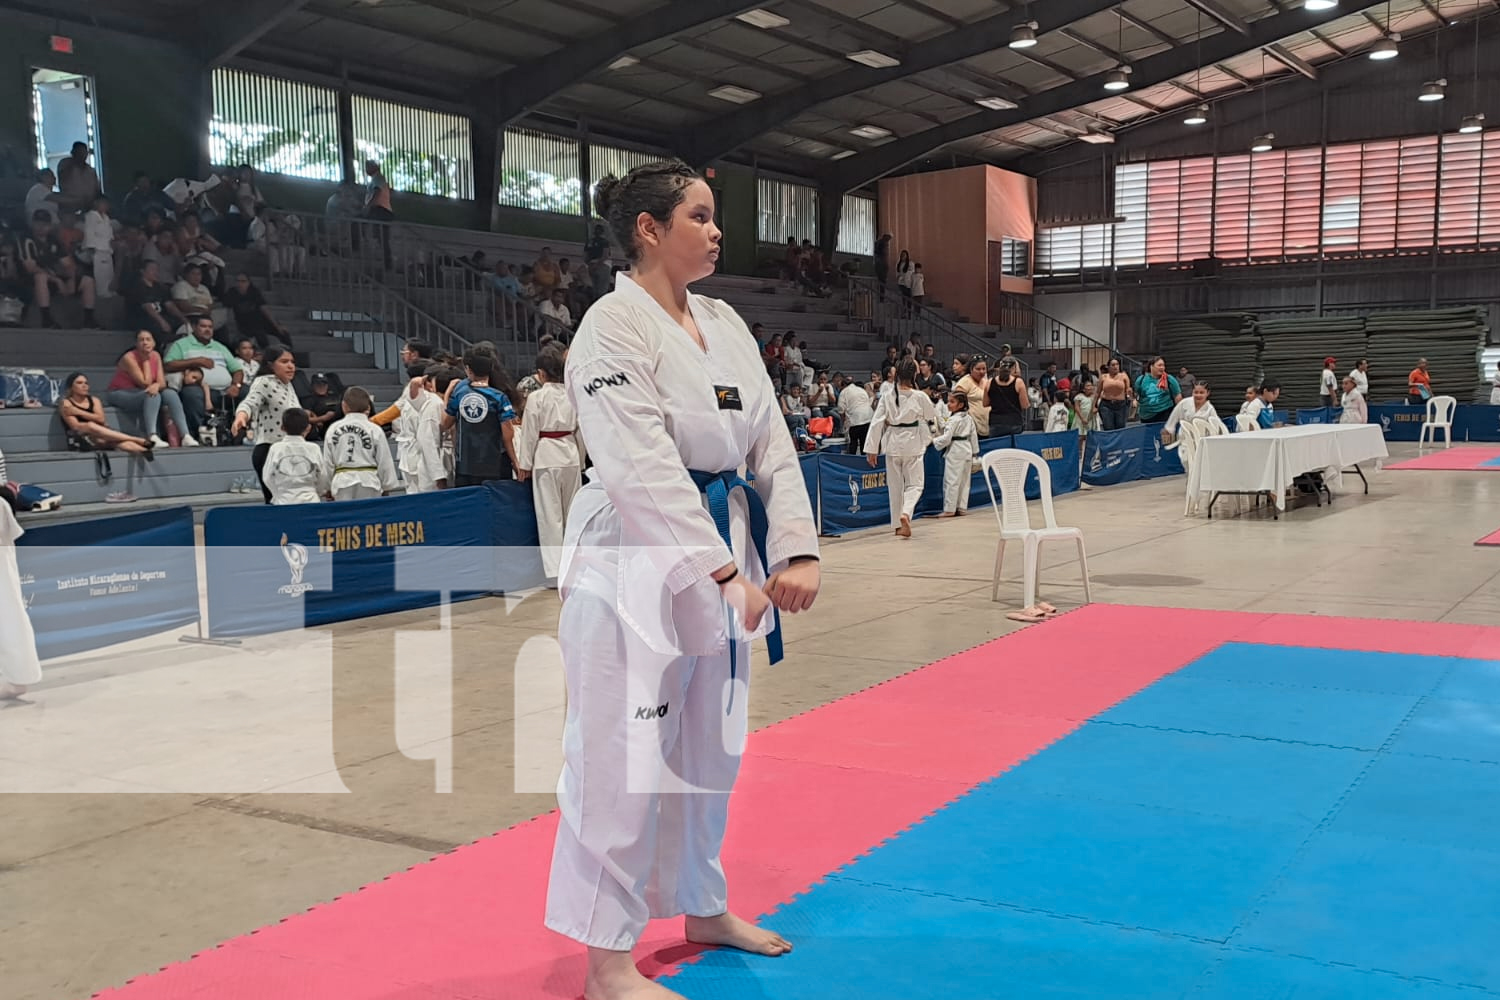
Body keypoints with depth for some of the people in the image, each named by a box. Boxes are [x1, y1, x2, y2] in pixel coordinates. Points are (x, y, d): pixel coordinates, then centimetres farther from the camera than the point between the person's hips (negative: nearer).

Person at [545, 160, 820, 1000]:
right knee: (625, 757, -1)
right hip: (639, 562, -8)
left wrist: (797, 550, -6)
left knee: (710, 748, 19)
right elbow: (645, 470, -21)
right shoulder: (614, 328, -13)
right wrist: (727, 571, -25)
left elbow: (771, 442, 6)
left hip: (725, 558, 8)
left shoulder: (724, 324, 9)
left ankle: (703, 908, 39)